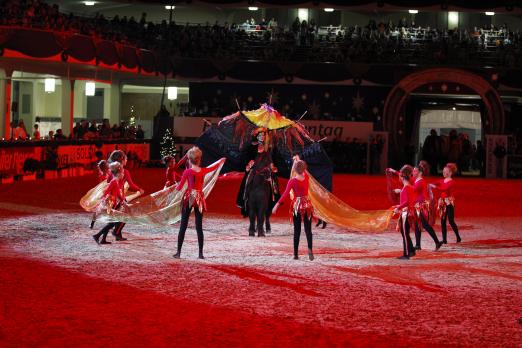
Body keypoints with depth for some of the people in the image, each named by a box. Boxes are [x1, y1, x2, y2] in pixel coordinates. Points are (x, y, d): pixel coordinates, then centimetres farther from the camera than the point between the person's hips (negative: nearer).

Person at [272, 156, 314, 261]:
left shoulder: (292, 181, -13)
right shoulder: (306, 177, -1)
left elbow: (285, 194, -19)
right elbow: (304, 170, 22)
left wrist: (277, 205, -18)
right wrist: (298, 160, 36)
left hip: (297, 206, -2)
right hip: (307, 205, 2)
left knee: (297, 231, 6)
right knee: (308, 229, 2)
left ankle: (296, 254, 6)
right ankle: (310, 250, -19)